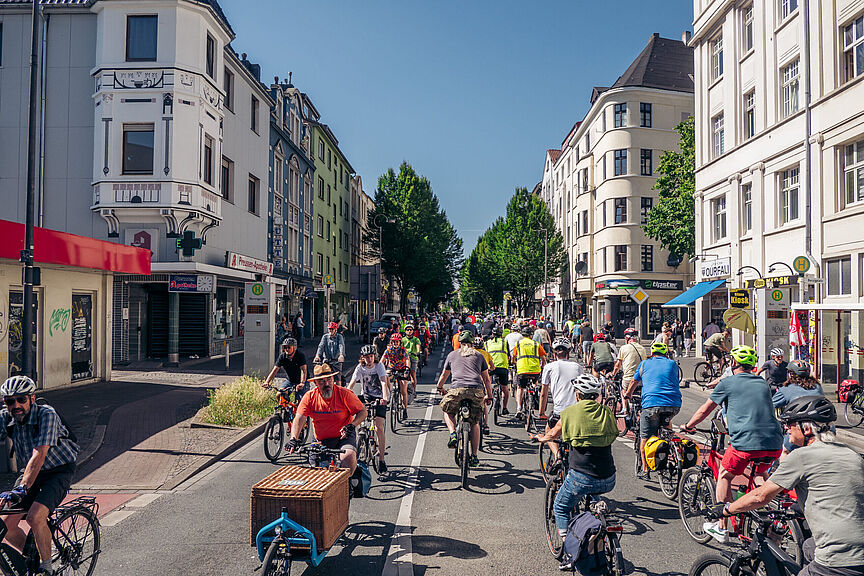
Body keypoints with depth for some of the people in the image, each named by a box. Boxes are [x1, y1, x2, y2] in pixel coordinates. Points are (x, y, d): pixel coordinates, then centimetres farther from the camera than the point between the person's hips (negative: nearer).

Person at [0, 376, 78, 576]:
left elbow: (39, 456, -35)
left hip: (59, 471, -6)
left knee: (35, 517, -24)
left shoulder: (47, 414, -26)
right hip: (30, 473, 6)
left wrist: (21, 488, -44)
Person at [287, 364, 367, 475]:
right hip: (321, 441, 3)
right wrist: (293, 438, -30)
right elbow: (299, 418, -14)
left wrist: (352, 425, -23)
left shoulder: (344, 394, -10)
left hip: (343, 436, -3)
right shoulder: (310, 397, -5)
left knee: (349, 456, -31)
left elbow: (363, 412, -6)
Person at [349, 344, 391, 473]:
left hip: (379, 399, -3)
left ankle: (381, 459, -5)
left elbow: (384, 382, -23)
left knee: (379, 429, -13)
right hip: (366, 396, 3)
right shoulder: (360, 367, -5)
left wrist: (385, 397, -41)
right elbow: (351, 383, -16)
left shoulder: (379, 366, -10)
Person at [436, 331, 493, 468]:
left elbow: (443, 376, 31)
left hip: (457, 389, -1)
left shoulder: (452, 355, 22)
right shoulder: (479, 355, 24)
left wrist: (440, 388, 50)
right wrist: (489, 396, 37)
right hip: (477, 390, 2)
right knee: (474, 423, 17)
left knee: (448, 411, 27)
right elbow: (486, 379, 25)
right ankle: (474, 457, 14)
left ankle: (453, 434, 2)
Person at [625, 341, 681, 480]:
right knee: (665, 424, 30)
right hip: (674, 405, 3)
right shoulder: (673, 364, 19)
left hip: (652, 403, -3)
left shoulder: (645, 363, 17)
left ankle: (645, 470, 8)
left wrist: (628, 394, 51)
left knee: (645, 437, 7)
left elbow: (634, 382, 31)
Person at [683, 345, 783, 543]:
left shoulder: (727, 383, 6)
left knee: (724, 475, 17)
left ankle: (721, 527, 19)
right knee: (764, 475, 34)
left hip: (745, 442, -5)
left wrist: (687, 426, 30)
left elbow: (704, 411, 13)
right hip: (774, 444, 5)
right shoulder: (763, 384, 21)